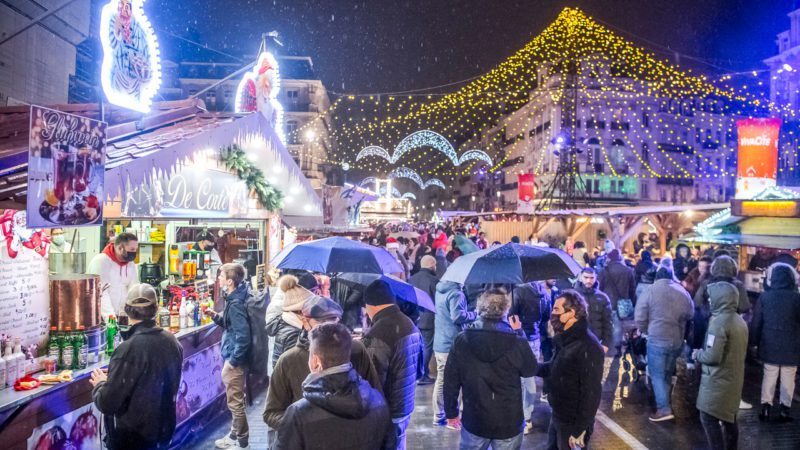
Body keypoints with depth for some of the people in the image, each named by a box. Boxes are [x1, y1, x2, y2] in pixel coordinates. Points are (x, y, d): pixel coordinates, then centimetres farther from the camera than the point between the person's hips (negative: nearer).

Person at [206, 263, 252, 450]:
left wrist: (233, 361, -20)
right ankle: (234, 435, 36)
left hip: (234, 360, -10)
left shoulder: (236, 304, -24)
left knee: (235, 402, 4)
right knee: (234, 401, 22)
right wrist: (216, 316, 3)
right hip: (232, 358, 10)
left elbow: (243, 336, -28)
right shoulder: (234, 299, 7)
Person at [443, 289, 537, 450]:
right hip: (509, 423, -1)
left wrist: (451, 412, 10)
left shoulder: (462, 340, -10)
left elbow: (451, 380, -4)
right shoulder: (517, 343, -17)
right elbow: (530, 371, 3)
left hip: (474, 421, 2)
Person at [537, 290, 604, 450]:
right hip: (557, 416, 8)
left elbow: (591, 393, -24)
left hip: (572, 422, -8)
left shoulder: (588, 347, -24)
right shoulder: (565, 339, 6)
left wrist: (579, 429, -21)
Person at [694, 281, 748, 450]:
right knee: (728, 418, 18)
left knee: (709, 418, -1)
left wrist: (697, 354, -7)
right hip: (734, 378, 9)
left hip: (718, 380, -9)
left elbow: (712, 356, -26)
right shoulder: (740, 321, 8)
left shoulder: (719, 322, -21)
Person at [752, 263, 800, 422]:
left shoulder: (765, 297, -4)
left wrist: (756, 341, 9)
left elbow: (756, 322, 0)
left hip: (770, 345, 1)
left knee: (769, 376, 10)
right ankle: (784, 409, 11)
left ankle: (765, 407, 10)